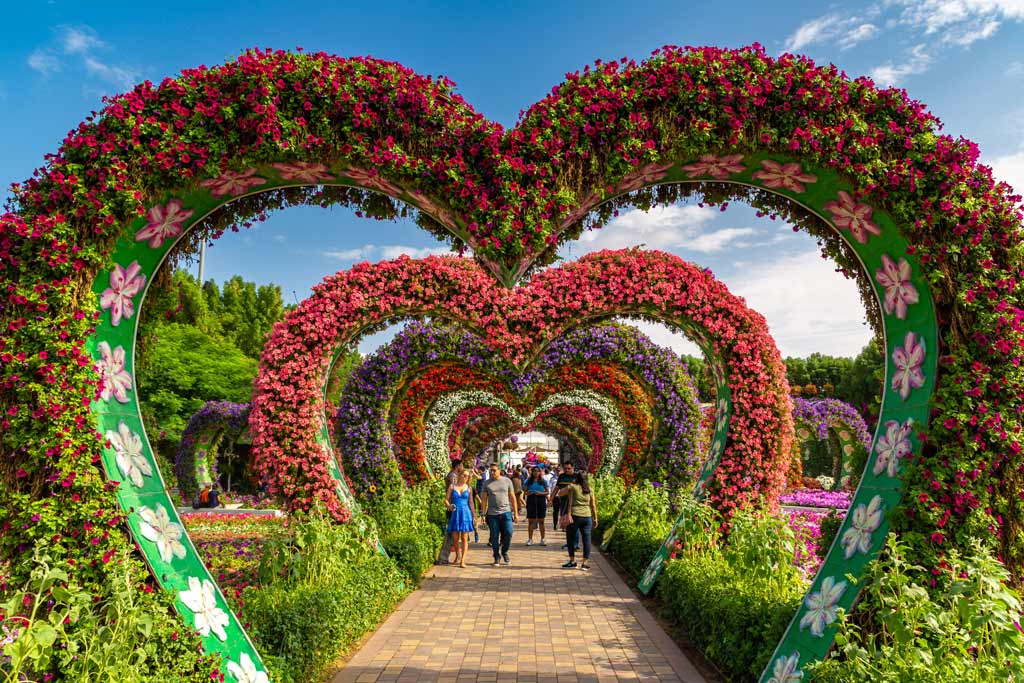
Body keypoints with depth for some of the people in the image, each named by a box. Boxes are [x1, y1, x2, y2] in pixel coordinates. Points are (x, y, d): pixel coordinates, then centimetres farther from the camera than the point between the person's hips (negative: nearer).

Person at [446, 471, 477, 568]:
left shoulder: (469, 488, 9)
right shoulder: (452, 487, 5)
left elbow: (471, 502, 12)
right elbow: (447, 499, 5)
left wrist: (474, 515, 10)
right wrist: (449, 506, -15)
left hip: (465, 513, 0)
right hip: (455, 513, 0)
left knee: (464, 538, -3)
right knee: (455, 538, 5)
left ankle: (463, 560, -5)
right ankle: (457, 555, 29)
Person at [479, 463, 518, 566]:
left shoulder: (507, 481, 6)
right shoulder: (487, 483, 6)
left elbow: (512, 497, 8)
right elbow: (484, 499, 7)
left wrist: (516, 513, 5)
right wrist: (483, 514, 0)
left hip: (506, 512, 0)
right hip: (492, 514, 1)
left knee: (508, 533, -11)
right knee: (494, 537, 2)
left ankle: (504, 552, 15)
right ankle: (497, 558, 17)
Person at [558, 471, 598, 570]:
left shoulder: (572, 487, -2)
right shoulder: (590, 490, 8)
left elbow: (560, 493, 6)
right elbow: (593, 506, 9)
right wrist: (595, 519, 15)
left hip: (574, 516, -3)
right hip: (587, 517, 3)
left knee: (571, 538, 11)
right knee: (586, 540, 7)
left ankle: (572, 561, 16)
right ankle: (584, 563, 7)